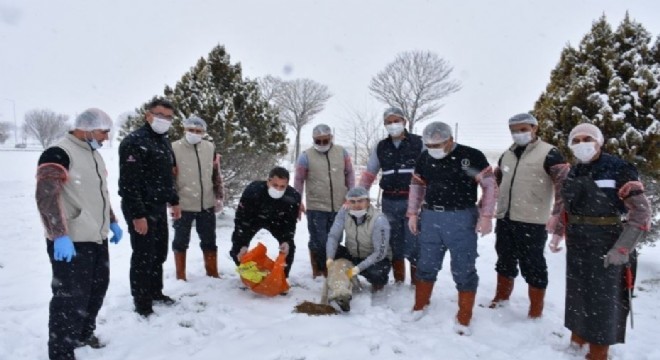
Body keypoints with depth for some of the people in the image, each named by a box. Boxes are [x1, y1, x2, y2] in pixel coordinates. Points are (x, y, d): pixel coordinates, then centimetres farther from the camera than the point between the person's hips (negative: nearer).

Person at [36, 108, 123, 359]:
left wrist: (112, 222, 23)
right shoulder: (58, 154, -16)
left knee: (98, 288, 20)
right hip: (71, 243, -9)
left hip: (97, 238, 9)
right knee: (71, 298, -4)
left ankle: (83, 333, 40)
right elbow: (46, 197, -25)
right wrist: (60, 236, -31)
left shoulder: (94, 154, 15)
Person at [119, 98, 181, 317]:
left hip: (159, 208, 9)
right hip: (141, 210, -9)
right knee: (143, 256, -1)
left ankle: (155, 292, 33)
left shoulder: (164, 142, 13)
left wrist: (174, 201, 19)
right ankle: (142, 303, 11)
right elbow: (128, 182, -21)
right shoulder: (134, 141, -15)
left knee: (159, 253, 17)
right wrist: (137, 214, -24)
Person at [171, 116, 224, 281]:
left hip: (206, 205, 4)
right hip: (183, 205, -4)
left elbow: (216, 175, 11)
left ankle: (213, 274, 29)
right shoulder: (174, 148, -9)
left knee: (209, 240, 15)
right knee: (181, 241, 11)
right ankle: (180, 277, 26)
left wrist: (219, 197, 10)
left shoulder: (210, 148, 4)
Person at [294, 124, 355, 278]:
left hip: (339, 206, 3)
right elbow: (298, 180, 0)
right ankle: (318, 272, 16)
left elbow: (349, 173, 11)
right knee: (318, 241, 0)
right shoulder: (306, 156, -5)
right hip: (316, 207, -3)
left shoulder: (342, 152, 3)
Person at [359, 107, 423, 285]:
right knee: (394, 245, 12)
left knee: (413, 246, -5)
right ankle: (398, 281, 26)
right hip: (389, 202, 4)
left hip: (412, 201, -4)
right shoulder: (381, 147, 10)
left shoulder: (419, 143, -1)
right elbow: (369, 173, 14)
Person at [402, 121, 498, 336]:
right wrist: (413, 213, 11)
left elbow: (490, 186, -7)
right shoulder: (425, 158, 4)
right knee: (426, 264, 14)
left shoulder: (472, 156, -11)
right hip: (431, 218, 4)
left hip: (462, 219, -4)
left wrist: (486, 216, -12)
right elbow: (417, 186, 15)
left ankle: (463, 319, 19)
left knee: (463, 269, 4)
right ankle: (419, 307, 31)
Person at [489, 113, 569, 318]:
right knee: (505, 261, 19)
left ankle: (535, 312, 18)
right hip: (504, 219, 6)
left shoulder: (549, 154, -8)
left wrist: (558, 216, -20)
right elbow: (495, 180, 26)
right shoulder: (507, 155, 13)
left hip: (531, 223, -6)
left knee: (532, 266, 3)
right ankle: (501, 298, 38)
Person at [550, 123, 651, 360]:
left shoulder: (619, 170, -14)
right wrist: (557, 235, 16)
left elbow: (641, 212, -15)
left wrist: (623, 248, -20)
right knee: (576, 295, 17)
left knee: (603, 301, 4)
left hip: (606, 248, -6)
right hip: (576, 246, 6)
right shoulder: (573, 173, 7)